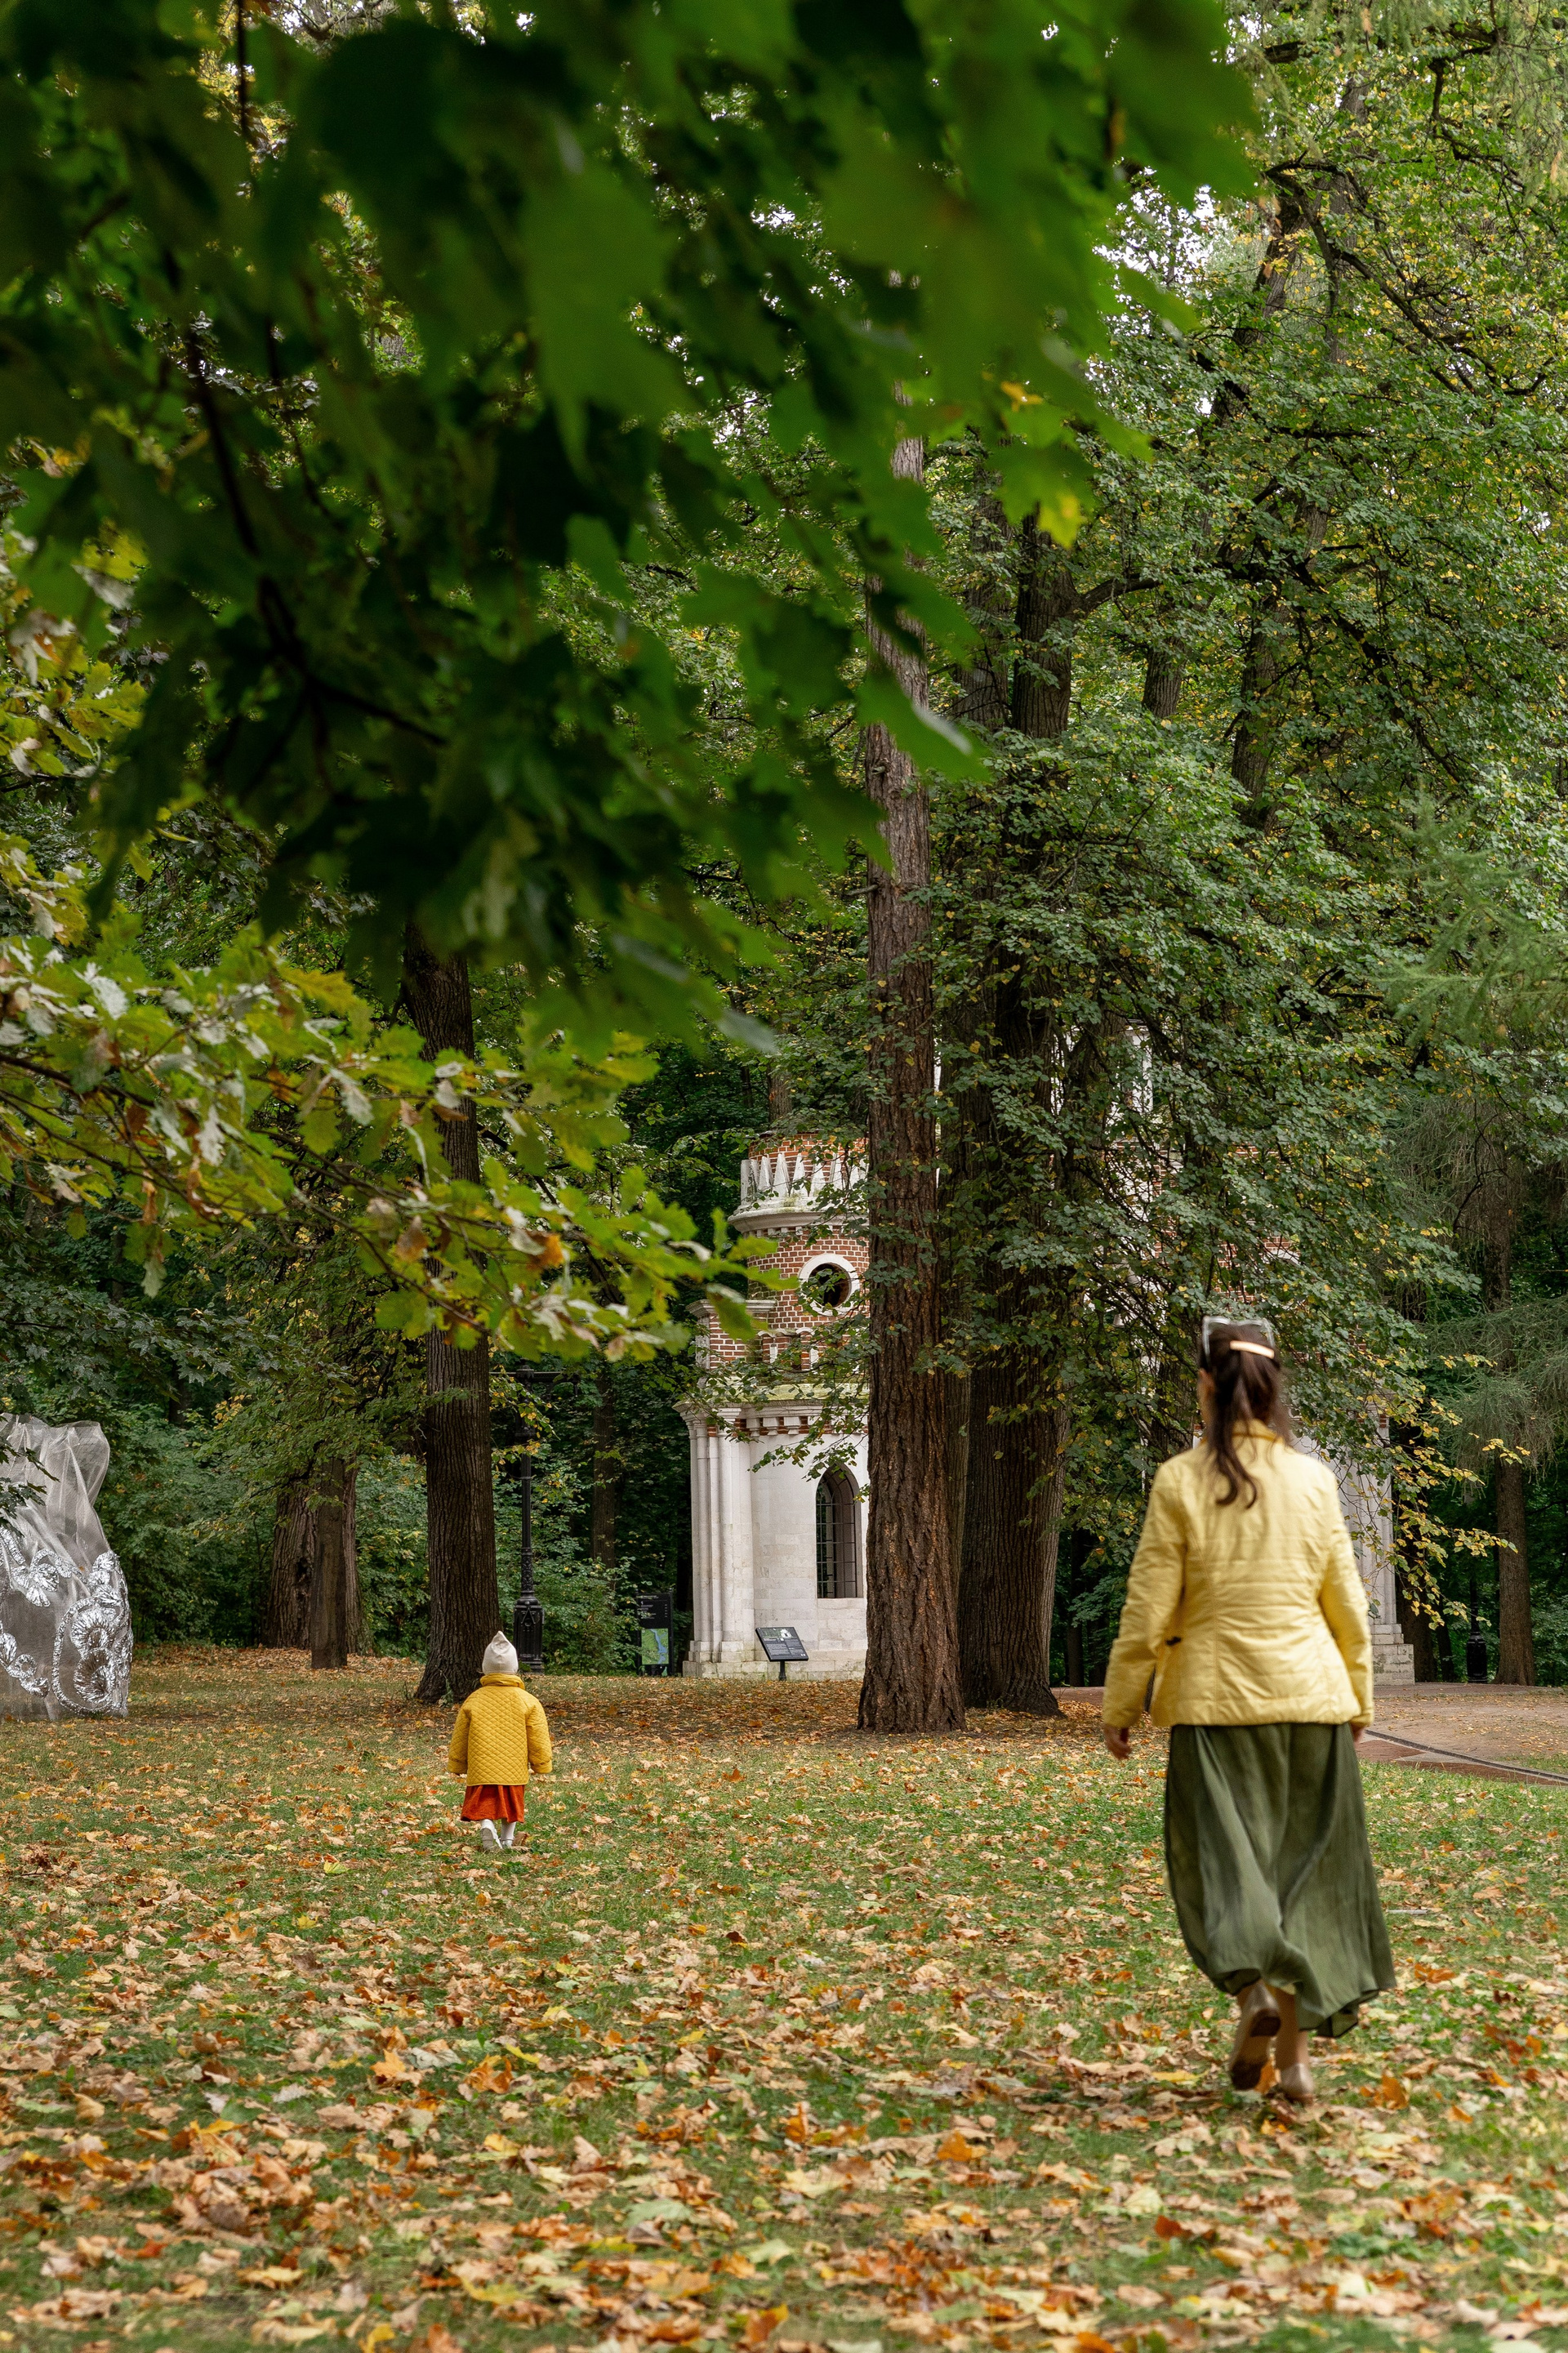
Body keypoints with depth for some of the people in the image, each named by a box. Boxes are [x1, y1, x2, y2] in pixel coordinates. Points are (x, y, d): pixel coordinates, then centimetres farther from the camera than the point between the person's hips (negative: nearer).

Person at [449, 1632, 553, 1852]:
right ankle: (507, 1838, 16)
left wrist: (457, 1765, 21)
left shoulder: (473, 1700, 0)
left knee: (484, 1805, 2)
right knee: (511, 1804, 18)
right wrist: (541, 1765, 14)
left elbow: (459, 1738, 9)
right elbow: (539, 1740, 0)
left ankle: (486, 1826, -25)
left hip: (481, 1768, -1)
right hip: (514, 1768, 1)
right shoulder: (528, 1702, -3)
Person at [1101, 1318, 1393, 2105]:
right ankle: (1295, 2048, 10)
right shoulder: (1313, 1479, 2)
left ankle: (1253, 1987, -20)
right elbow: (1347, 1605, 7)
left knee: (1221, 1857, 5)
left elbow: (1148, 1611, -7)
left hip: (1216, 1695, -3)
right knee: (1305, 1864, 9)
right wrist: (1358, 1695, 21)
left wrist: (1119, 1706, 3)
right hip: (1309, 1693, 3)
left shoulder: (1182, 1481, -7)